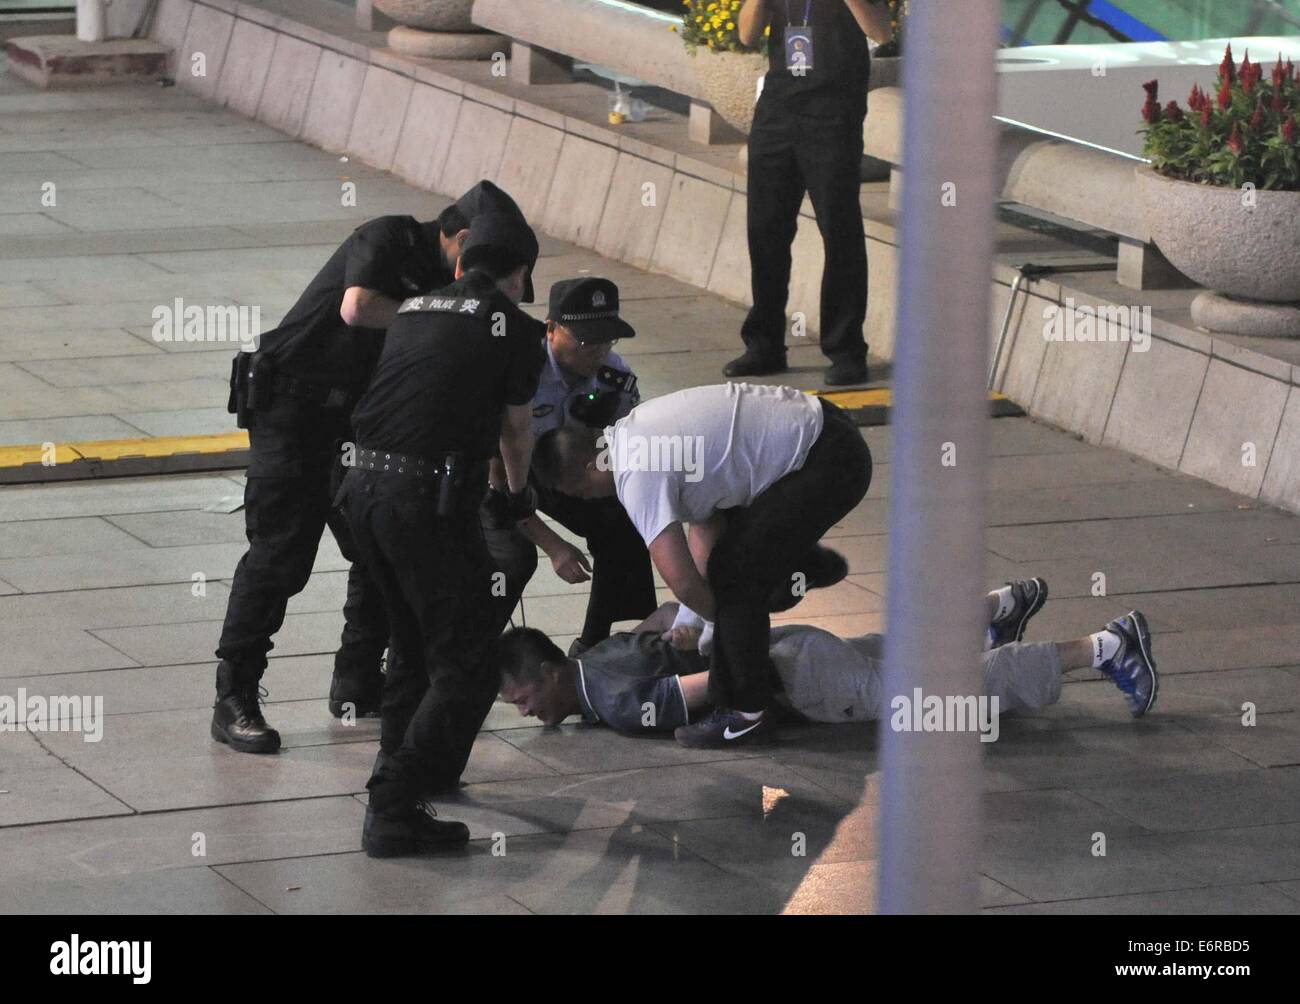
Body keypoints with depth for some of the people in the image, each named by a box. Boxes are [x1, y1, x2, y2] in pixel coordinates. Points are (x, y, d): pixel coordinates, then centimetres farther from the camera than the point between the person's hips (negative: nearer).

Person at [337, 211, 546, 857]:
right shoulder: (515, 330, 1)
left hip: (364, 482, 7)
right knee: (466, 666, 0)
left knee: (412, 643, 26)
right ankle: (392, 809, -7)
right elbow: (516, 429, 16)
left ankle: (412, 769, 40)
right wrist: (517, 494, 39)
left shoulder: (414, 309, 17)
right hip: (430, 495, -7)